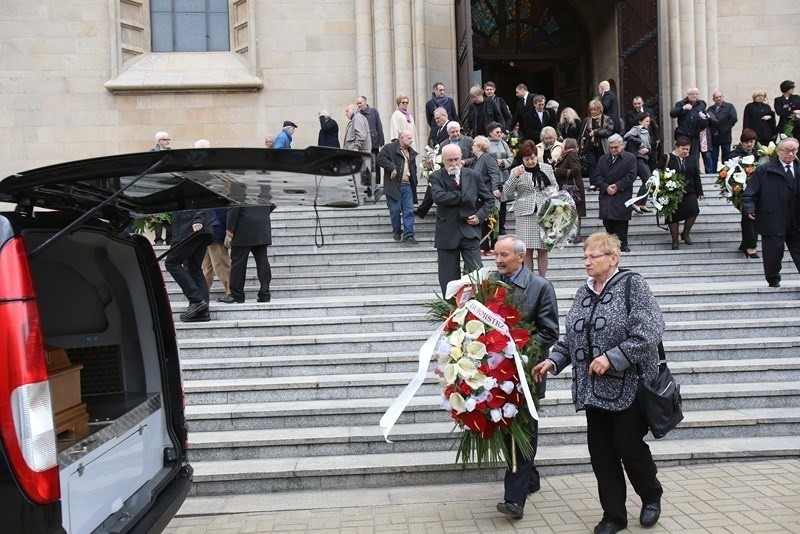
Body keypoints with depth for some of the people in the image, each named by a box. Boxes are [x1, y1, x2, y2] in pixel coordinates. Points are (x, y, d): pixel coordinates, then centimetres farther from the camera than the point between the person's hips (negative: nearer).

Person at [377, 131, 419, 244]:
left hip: (407, 185, 5)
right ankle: (397, 232, 18)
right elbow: (380, 158, -15)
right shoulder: (389, 147, -2)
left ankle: (408, 235, -1)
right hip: (394, 185, -5)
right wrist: (392, 168, -21)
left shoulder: (411, 152, 19)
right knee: (395, 210, -1)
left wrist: (414, 182, 16)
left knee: (409, 211, -2)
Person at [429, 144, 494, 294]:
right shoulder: (436, 177, -2)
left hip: (469, 230, 1)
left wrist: (480, 216, -4)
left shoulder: (473, 175, 5)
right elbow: (438, 197, -21)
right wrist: (464, 195, -15)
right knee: (448, 279, 6)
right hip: (447, 234, -1)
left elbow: (489, 199, 12)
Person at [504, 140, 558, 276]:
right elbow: (507, 190, -4)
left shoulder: (547, 168, 9)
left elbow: (555, 186, 19)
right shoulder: (516, 171, 4)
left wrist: (550, 192, -2)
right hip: (525, 214, -1)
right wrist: (515, 176, -18)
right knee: (527, 250, -2)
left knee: (543, 249, 4)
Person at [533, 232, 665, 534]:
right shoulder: (583, 292, 10)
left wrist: (612, 357, -23)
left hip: (628, 386, -6)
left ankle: (651, 496, 31)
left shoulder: (632, 285, -9)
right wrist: (554, 360, 2)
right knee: (601, 453, 7)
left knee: (628, 445, 1)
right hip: (594, 389, 6)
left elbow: (649, 332, -18)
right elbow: (571, 337, 16)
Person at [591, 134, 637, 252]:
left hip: (622, 196, -3)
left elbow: (631, 176, -7)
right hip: (606, 196, 3)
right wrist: (606, 187, -11)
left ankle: (622, 245, 6)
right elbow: (596, 177, 5)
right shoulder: (603, 159, 13)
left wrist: (617, 186, -14)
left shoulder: (630, 158, 2)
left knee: (621, 223, -2)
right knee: (607, 222, 1)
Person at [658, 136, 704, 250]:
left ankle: (685, 234, 7)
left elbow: (696, 177, 15)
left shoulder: (691, 160, 10)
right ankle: (675, 241, 17)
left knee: (693, 211, -16)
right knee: (674, 217, 3)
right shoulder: (667, 158, -3)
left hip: (689, 193, 3)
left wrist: (699, 192, 14)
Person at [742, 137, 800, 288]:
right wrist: (750, 209, -19)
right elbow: (750, 193, -5)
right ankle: (773, 280, 23)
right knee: (773, 253, 4)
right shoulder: (763, 171, -2)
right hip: (773, 221, -3)